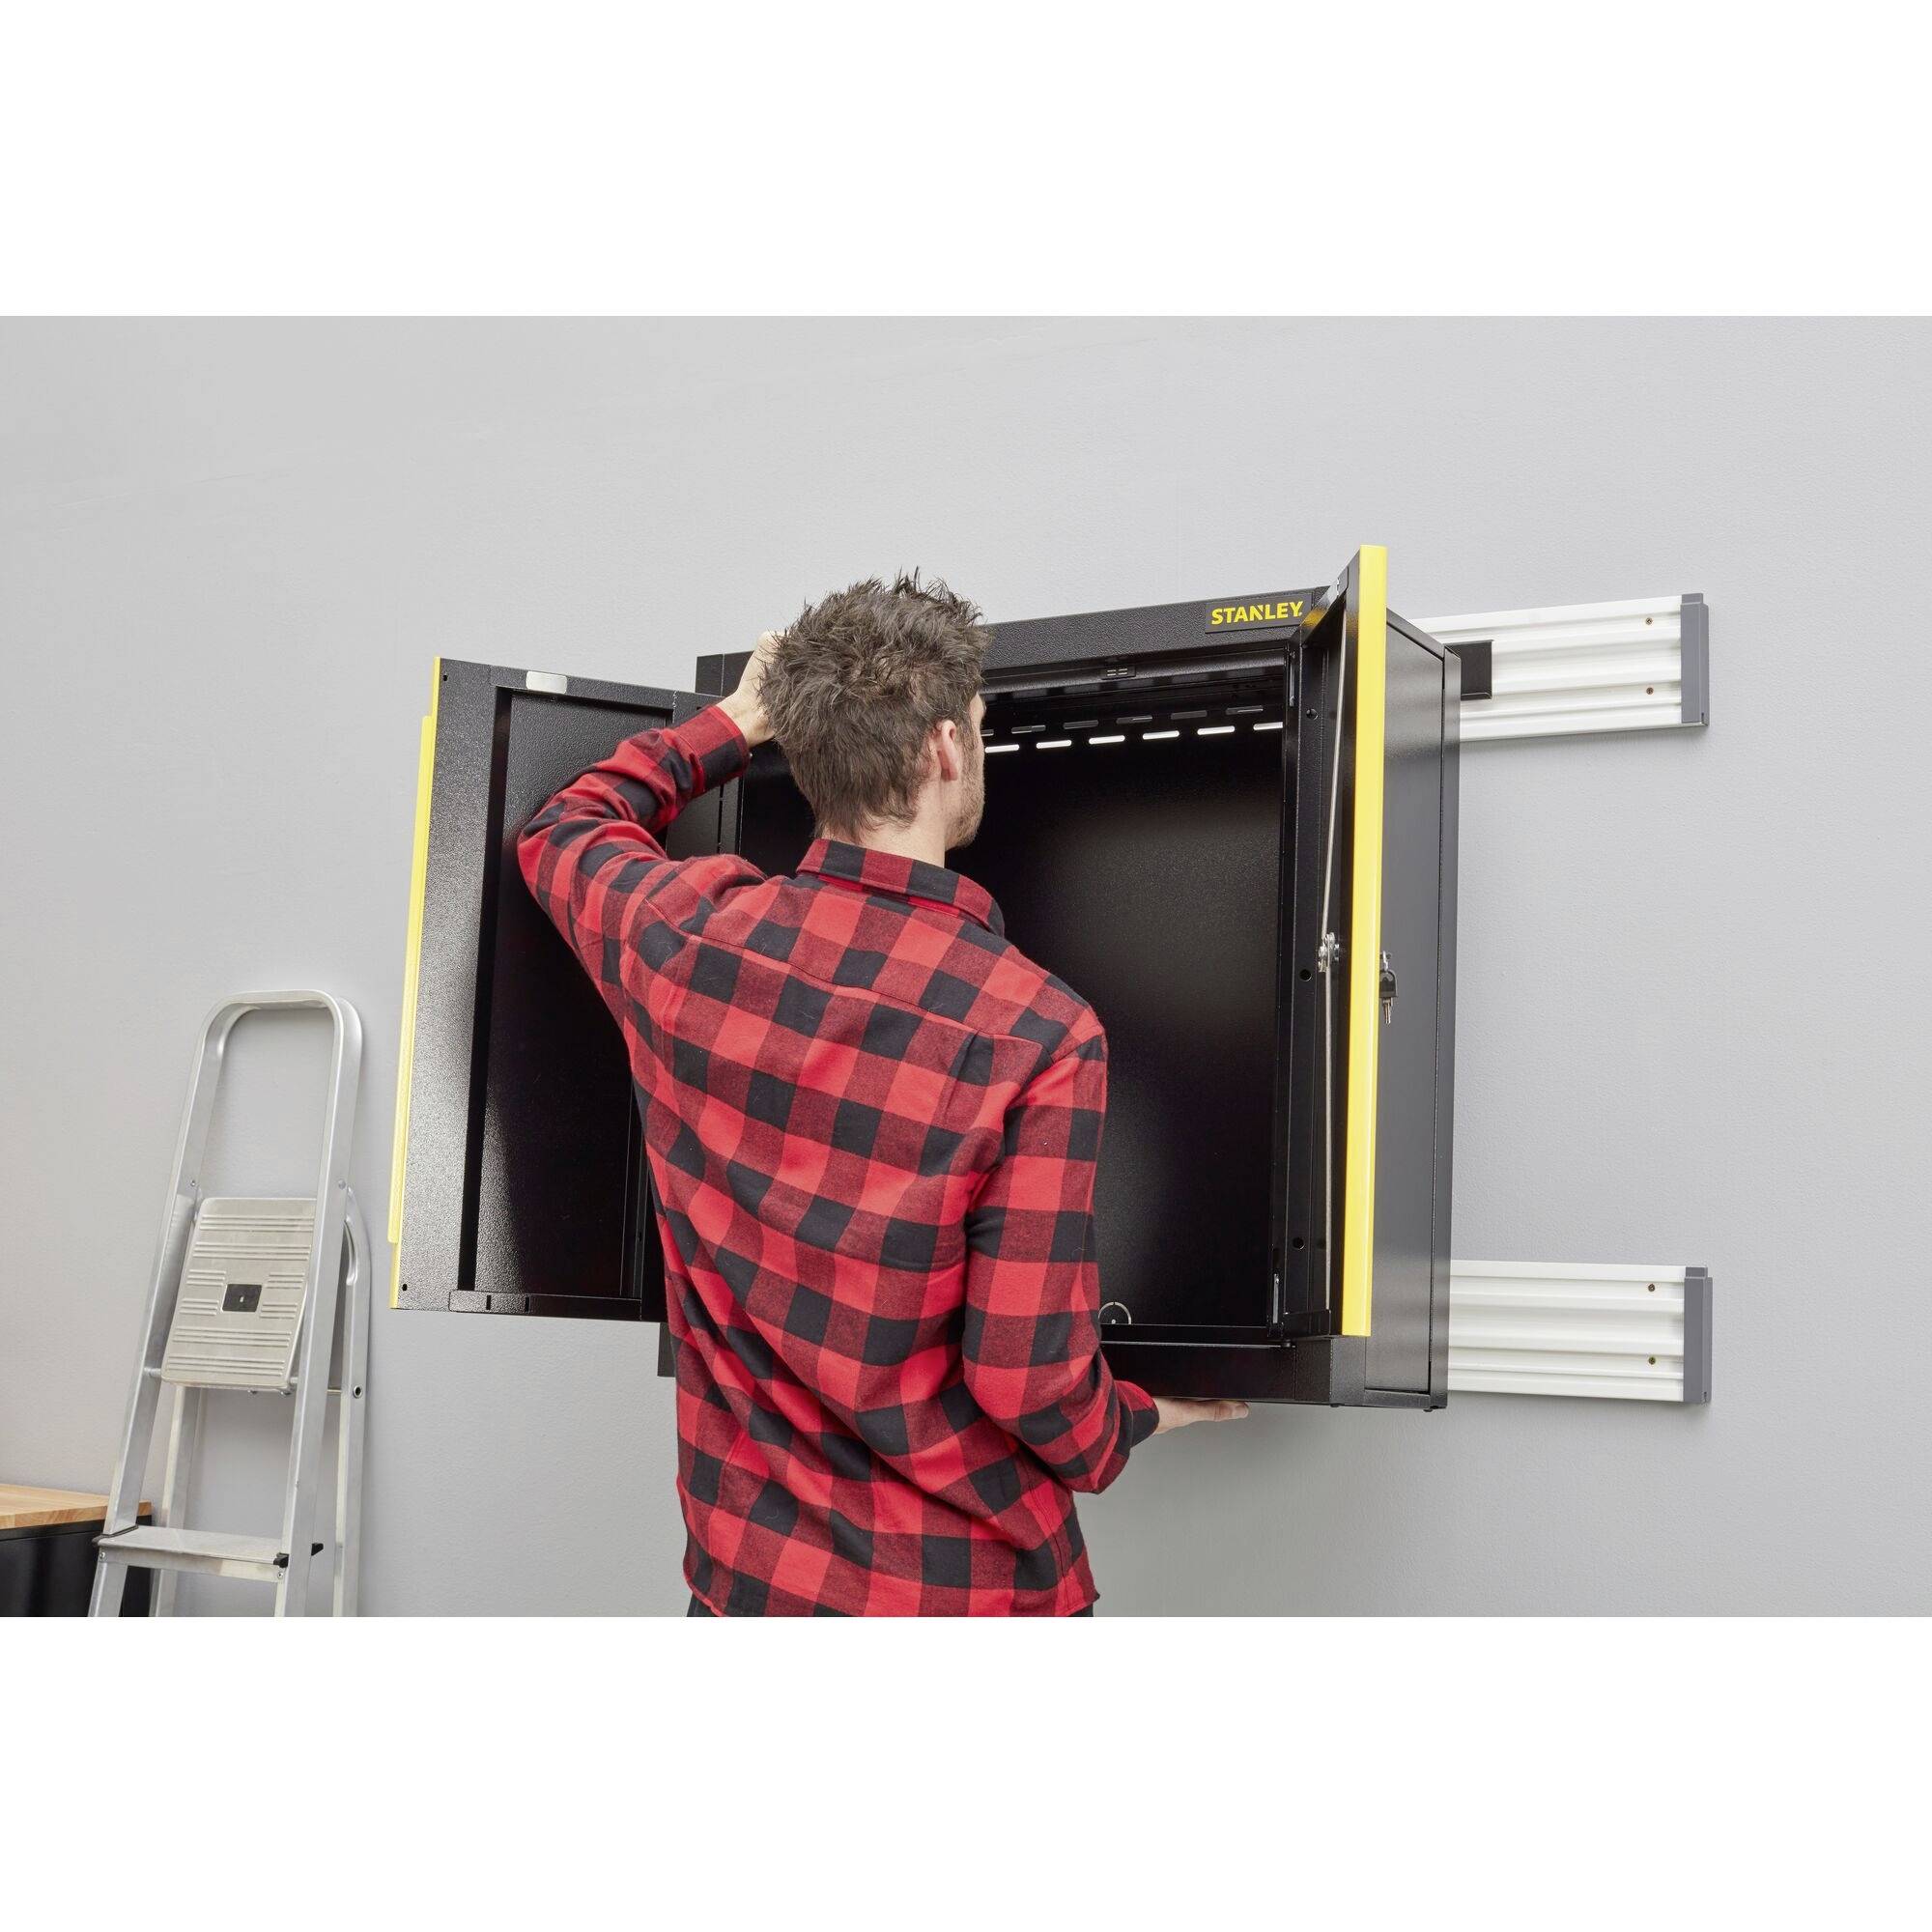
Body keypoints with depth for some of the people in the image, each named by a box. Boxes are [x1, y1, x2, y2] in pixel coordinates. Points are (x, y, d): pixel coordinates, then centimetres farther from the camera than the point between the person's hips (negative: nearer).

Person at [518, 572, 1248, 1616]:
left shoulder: (688, 940, -9)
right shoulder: (1039, 1036, -22)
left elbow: (564, 828, 15)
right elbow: (1029, 1379, -19)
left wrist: (734, 723, 24)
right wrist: (1129, 1422, 2)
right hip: (958, 1585, -4)